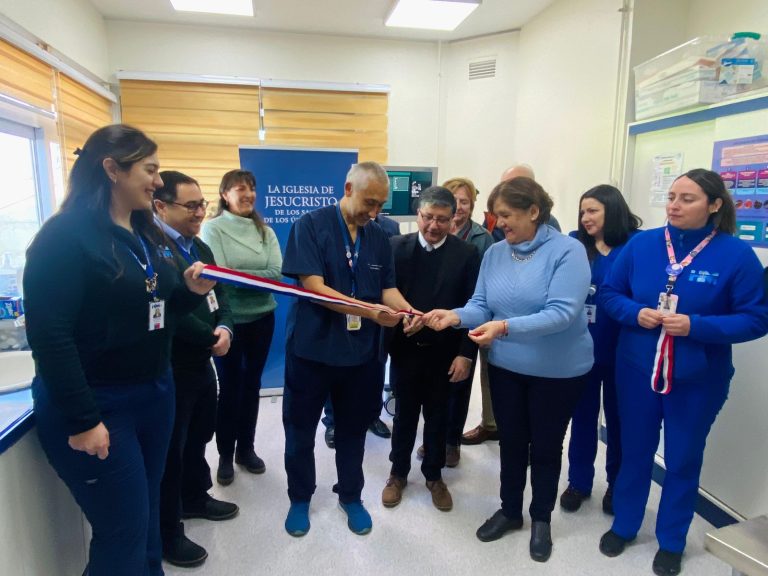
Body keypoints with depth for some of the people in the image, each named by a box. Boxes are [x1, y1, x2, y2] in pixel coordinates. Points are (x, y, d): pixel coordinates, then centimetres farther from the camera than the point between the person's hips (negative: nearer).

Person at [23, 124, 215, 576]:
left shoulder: (146, 234, 9)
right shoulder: (66, 235, -15)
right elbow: (49, 334, -20)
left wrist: (190, 291, -5)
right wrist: (82, 420, -20)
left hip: (155, 393, 8)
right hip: (96, 405, -7)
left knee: (148, 514, 19)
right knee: (125, 529, 4)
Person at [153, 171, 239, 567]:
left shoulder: (200, 247, 11)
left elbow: (219, 297, 12)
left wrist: (225, 329, -8)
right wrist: (211, 339, -16)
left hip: (202, 362, 9)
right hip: (169, 368, -8)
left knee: (199, 436, 23)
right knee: (170, 449, 7)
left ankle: (195, 496, 44)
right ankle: (167, 533, 25)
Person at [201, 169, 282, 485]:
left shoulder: (266, 231, 5)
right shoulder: (212, 228, -6)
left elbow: (276, 274, -8)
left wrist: (237, 276, -17)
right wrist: (258, 278, -16)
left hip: (262, 316, 4)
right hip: (228, 318, -3)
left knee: (252, 383, 14)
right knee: (229, 386, 7)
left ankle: (246, 448, 31)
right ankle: (225, 454, 25)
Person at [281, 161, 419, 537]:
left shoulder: (379, 237, 5)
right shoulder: (310, 225, -12)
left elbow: (388, 288, 6)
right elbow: (314, 288, -20)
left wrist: (407, 311, -17)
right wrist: (371, 311, -29)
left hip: (361, 350, 4)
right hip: (312, 347, -3)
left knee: (353, 428, 17)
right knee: (300, 428, 13)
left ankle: (351, 496, 38)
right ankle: (300, 498, 35)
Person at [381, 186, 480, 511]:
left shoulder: (467, 254, -6)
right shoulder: (397, 247, -3)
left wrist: (466, 353, -10)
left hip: (444, 351, 0)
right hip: (405, 347, 1)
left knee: (438, 415, 15)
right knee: (405, 412, 16)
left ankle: (434, 475, 35)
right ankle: (398, 473, 36)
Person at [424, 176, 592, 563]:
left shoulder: (568, 250, -17)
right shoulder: (495, 253, -1)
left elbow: (562, 313, -27)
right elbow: (481, 305, -3)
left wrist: (506, 327, -38)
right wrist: (455, 316, -24)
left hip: (558, 370, -4)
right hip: (506, 366, 4)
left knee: (546, 446, 15)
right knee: (510, 441, 19)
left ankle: (541, 519, 39)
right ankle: (510, 511, 41)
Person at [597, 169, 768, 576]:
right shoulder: (641, 244, -4)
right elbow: (609, 294, 2)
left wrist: (696, 326, -23)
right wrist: (636, 313, -18)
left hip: (698, 380, -1)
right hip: (637, 372, 2)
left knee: (683, 460, 15)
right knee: (634, 451, 17)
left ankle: (671, 541, 38)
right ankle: (623, 525, 39)